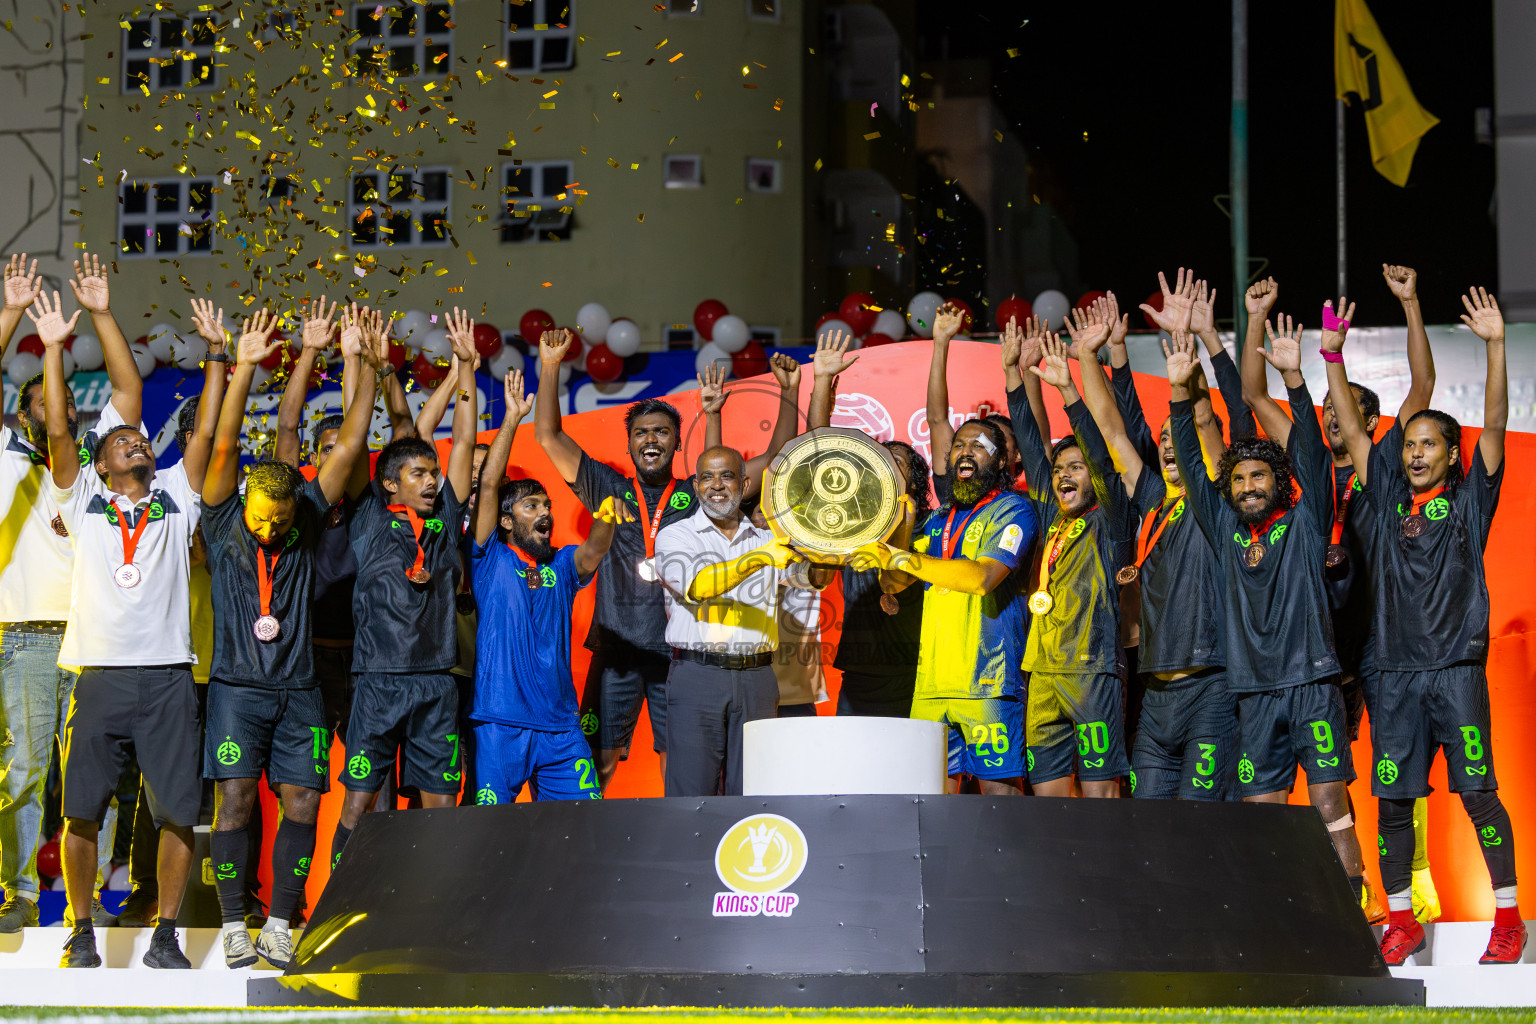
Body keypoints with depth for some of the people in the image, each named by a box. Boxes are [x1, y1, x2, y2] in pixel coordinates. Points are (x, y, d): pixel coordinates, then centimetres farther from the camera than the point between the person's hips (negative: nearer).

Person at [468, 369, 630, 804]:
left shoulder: (561, 566, 16)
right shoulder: (491, 560, 6)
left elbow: (593, 552, -6)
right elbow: (488, 484, -2)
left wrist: (606, 519, -28)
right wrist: (512, 417, -5)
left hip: (559, 726, 4)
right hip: (499, 723, -3)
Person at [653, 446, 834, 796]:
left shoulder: (768, 541, 15)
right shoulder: (675, 536, 4)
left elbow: (808, 575, -2)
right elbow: (696, 586, -15)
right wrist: (759, 558, -28)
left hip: (756, 680, 3)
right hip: (697, 677, -3)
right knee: (690, 799, -7)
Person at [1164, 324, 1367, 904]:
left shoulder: (1304, 523, 5)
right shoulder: (1225, 530, 13)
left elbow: (1312, 454, -6)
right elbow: (1191, 465, 9)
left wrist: (1294, 378, -17)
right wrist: (1179, 389, -2)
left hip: (1312, 685, -4)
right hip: (1254, 693, 4)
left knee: (1330, 810, -6)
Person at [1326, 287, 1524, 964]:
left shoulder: (1468, 499, 5)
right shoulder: (1386, 499, 13)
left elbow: (1494, 425, -4)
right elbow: (1352, 430, 11)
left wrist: (1495, 346, -13)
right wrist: (1332, 355, 4)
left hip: (1456, 666, -3)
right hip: (1394, 671, 3)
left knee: (1478, 794, -5)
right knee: (1392, 800, 2)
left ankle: (1507, 917, 3)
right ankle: (1401, 921, 11)